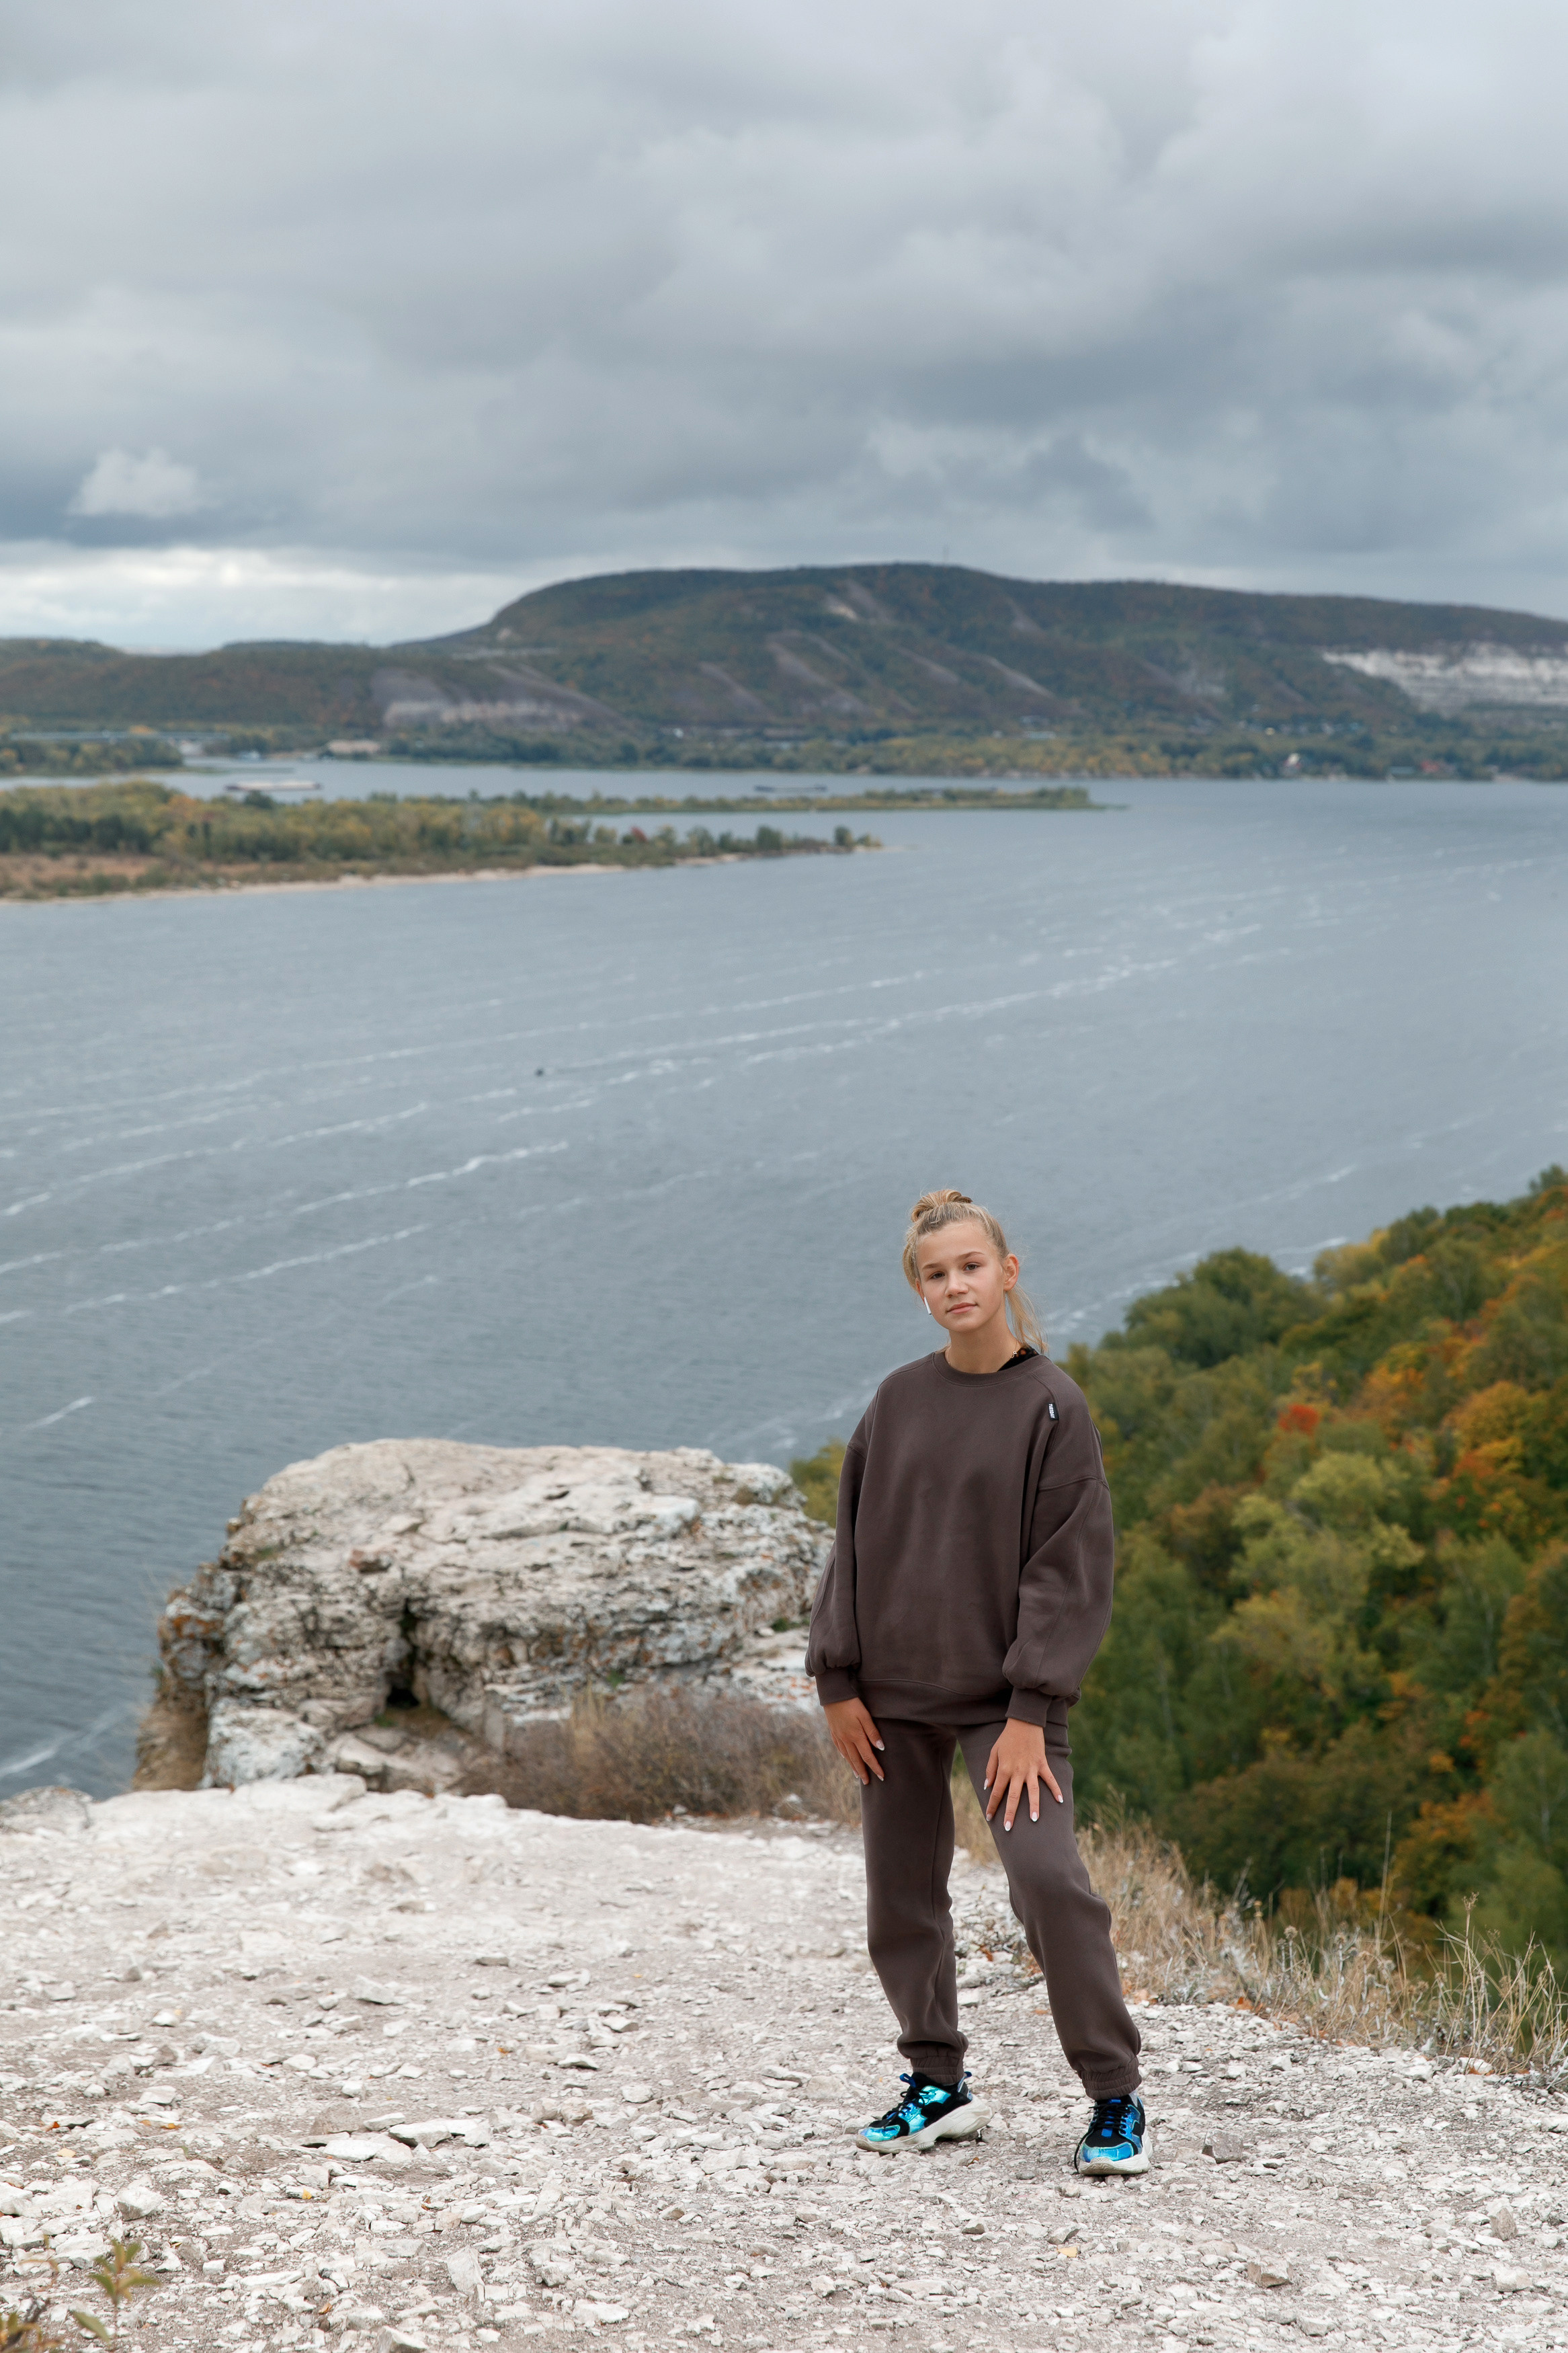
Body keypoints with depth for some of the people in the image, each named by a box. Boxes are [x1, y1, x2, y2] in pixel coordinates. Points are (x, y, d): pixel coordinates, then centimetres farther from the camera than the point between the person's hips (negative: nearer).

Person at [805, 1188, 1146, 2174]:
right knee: (903, 1896, 8)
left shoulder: (1053, 1405, -6)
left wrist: (1031, 1710, -14)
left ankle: (1116, 2096, -2)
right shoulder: (898, 1400, 6)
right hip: (897, 1694, 4)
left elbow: (1067, 1564, -9)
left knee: (1048, 1877, -16)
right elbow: (856, 1539, 9)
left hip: (1007, 1693, -4)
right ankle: (938, 2086, 24)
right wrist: (839, 1681, 3)